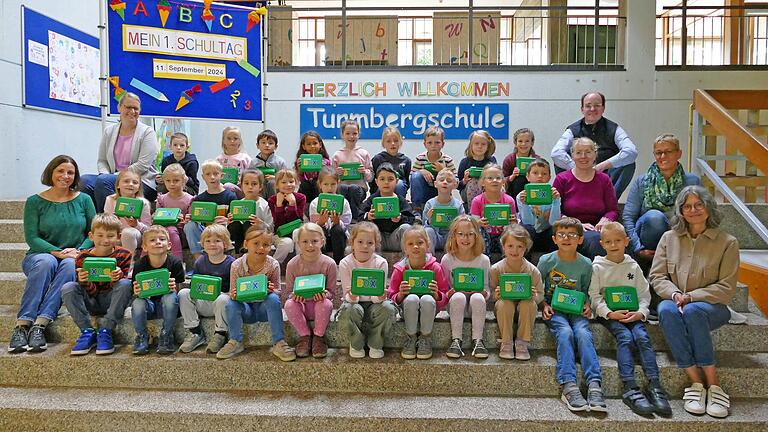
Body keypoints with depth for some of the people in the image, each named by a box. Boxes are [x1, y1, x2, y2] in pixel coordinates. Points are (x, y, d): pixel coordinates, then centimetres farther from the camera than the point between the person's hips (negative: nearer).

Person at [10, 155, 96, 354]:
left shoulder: (83, 200, 8)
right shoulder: (35, 202, 5)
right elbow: (31, 237, -3)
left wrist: (79, 251, -13)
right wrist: (57, 252, -17)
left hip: (75, 257, 1)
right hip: (41, 253, 0)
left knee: (70, 265, -35)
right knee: (46, 262, -35)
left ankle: (40, 324, -40)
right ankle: (22, 325, -37)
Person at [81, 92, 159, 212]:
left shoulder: (147, 132, -1)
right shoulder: (109, 131, 15)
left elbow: (142, 165, -10)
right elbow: (102, 160, 15)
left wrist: (118, 176, -14)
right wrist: (105, 174, -7)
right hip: (114, 178, 5)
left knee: (103, 180, -29)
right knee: (84, 180, -22)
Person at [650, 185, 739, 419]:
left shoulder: (727, 242, 1)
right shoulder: (669, 238, 8)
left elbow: (726, 288, -4)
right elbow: (657, 276, 5)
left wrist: (691, 297, -17)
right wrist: (674, 294, -15)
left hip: (710, 306, -2)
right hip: (674, 302, 2)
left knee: (693, 311, -38)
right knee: (667, 310, -35)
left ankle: (713, 384, -28)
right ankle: (696, 382, -32)